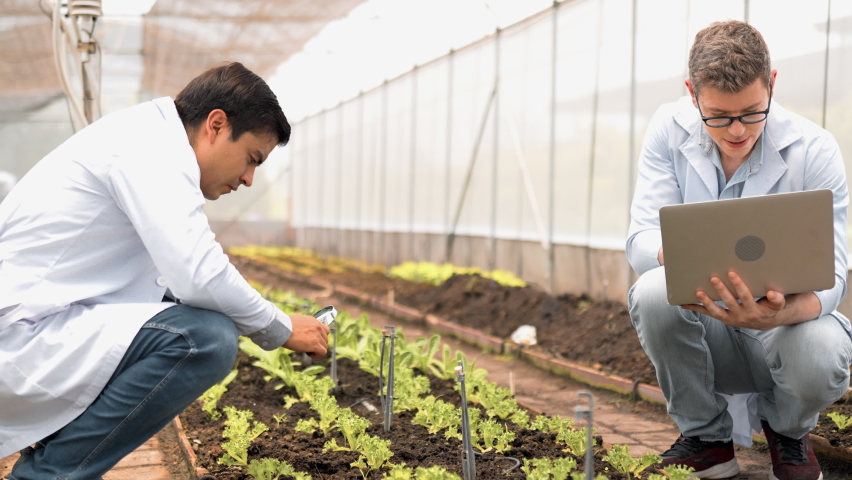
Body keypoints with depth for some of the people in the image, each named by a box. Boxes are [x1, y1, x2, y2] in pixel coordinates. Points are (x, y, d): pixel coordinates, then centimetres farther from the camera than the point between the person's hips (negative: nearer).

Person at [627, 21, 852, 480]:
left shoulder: (814, 150, -14)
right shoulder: (670, 129, -10)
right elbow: (641, 238, -17)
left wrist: (776, 315, -43)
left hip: (785, 320, -1)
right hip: (703, 322, 1)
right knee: (652, 293, -32)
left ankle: (788, 429, 6)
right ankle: (707, 437, -4)